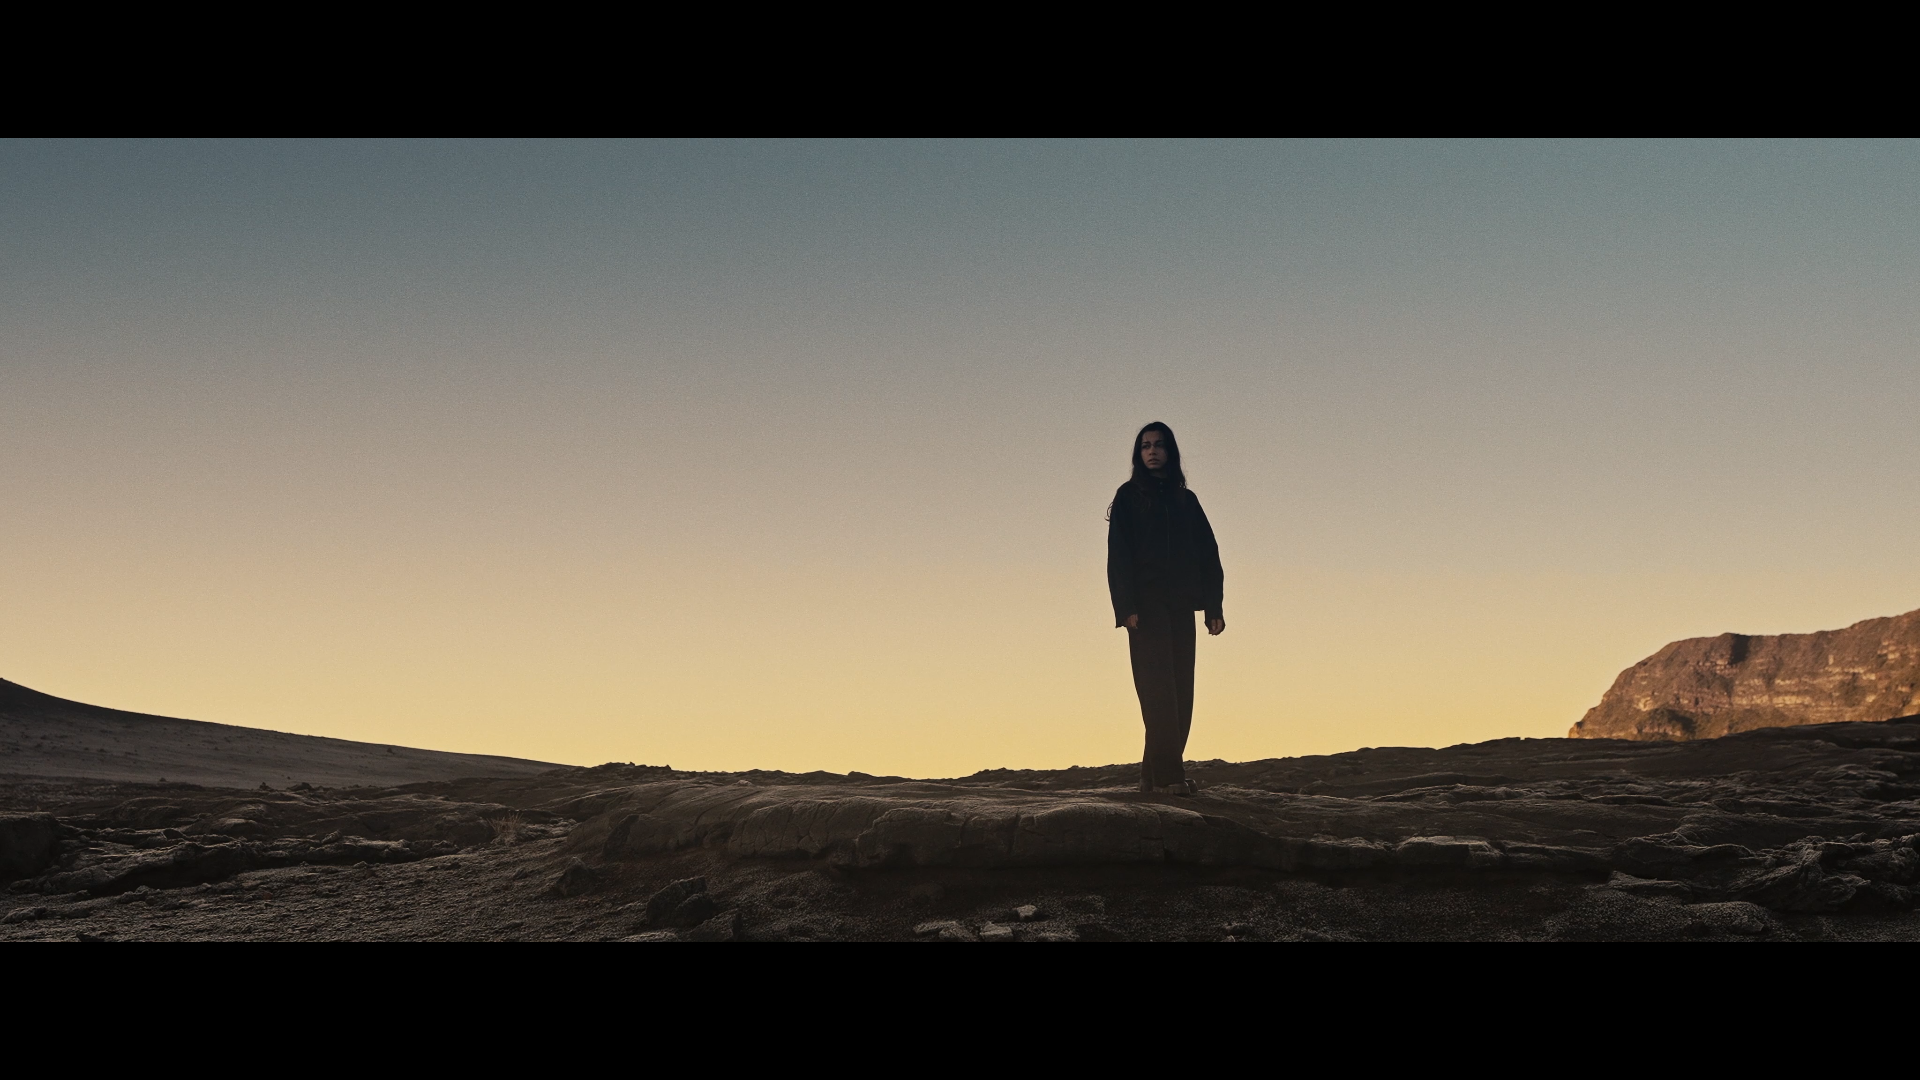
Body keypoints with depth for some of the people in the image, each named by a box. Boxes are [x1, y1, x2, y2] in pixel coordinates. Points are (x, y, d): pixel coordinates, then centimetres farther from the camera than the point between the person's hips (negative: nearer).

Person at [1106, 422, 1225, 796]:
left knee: (1181, 692, 0)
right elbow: (1118, 555, -3)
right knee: (1159, 690, -12)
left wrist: (1214, 607, 4)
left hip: (1180, 607, 4)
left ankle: (1155, 774, 4)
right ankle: (1167, 775, -16)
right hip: (1147, 606, -4)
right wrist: (1128, 608, -14)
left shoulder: (1186, 500, 16)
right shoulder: (1128, 497, 5)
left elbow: (1208, 554, 13)